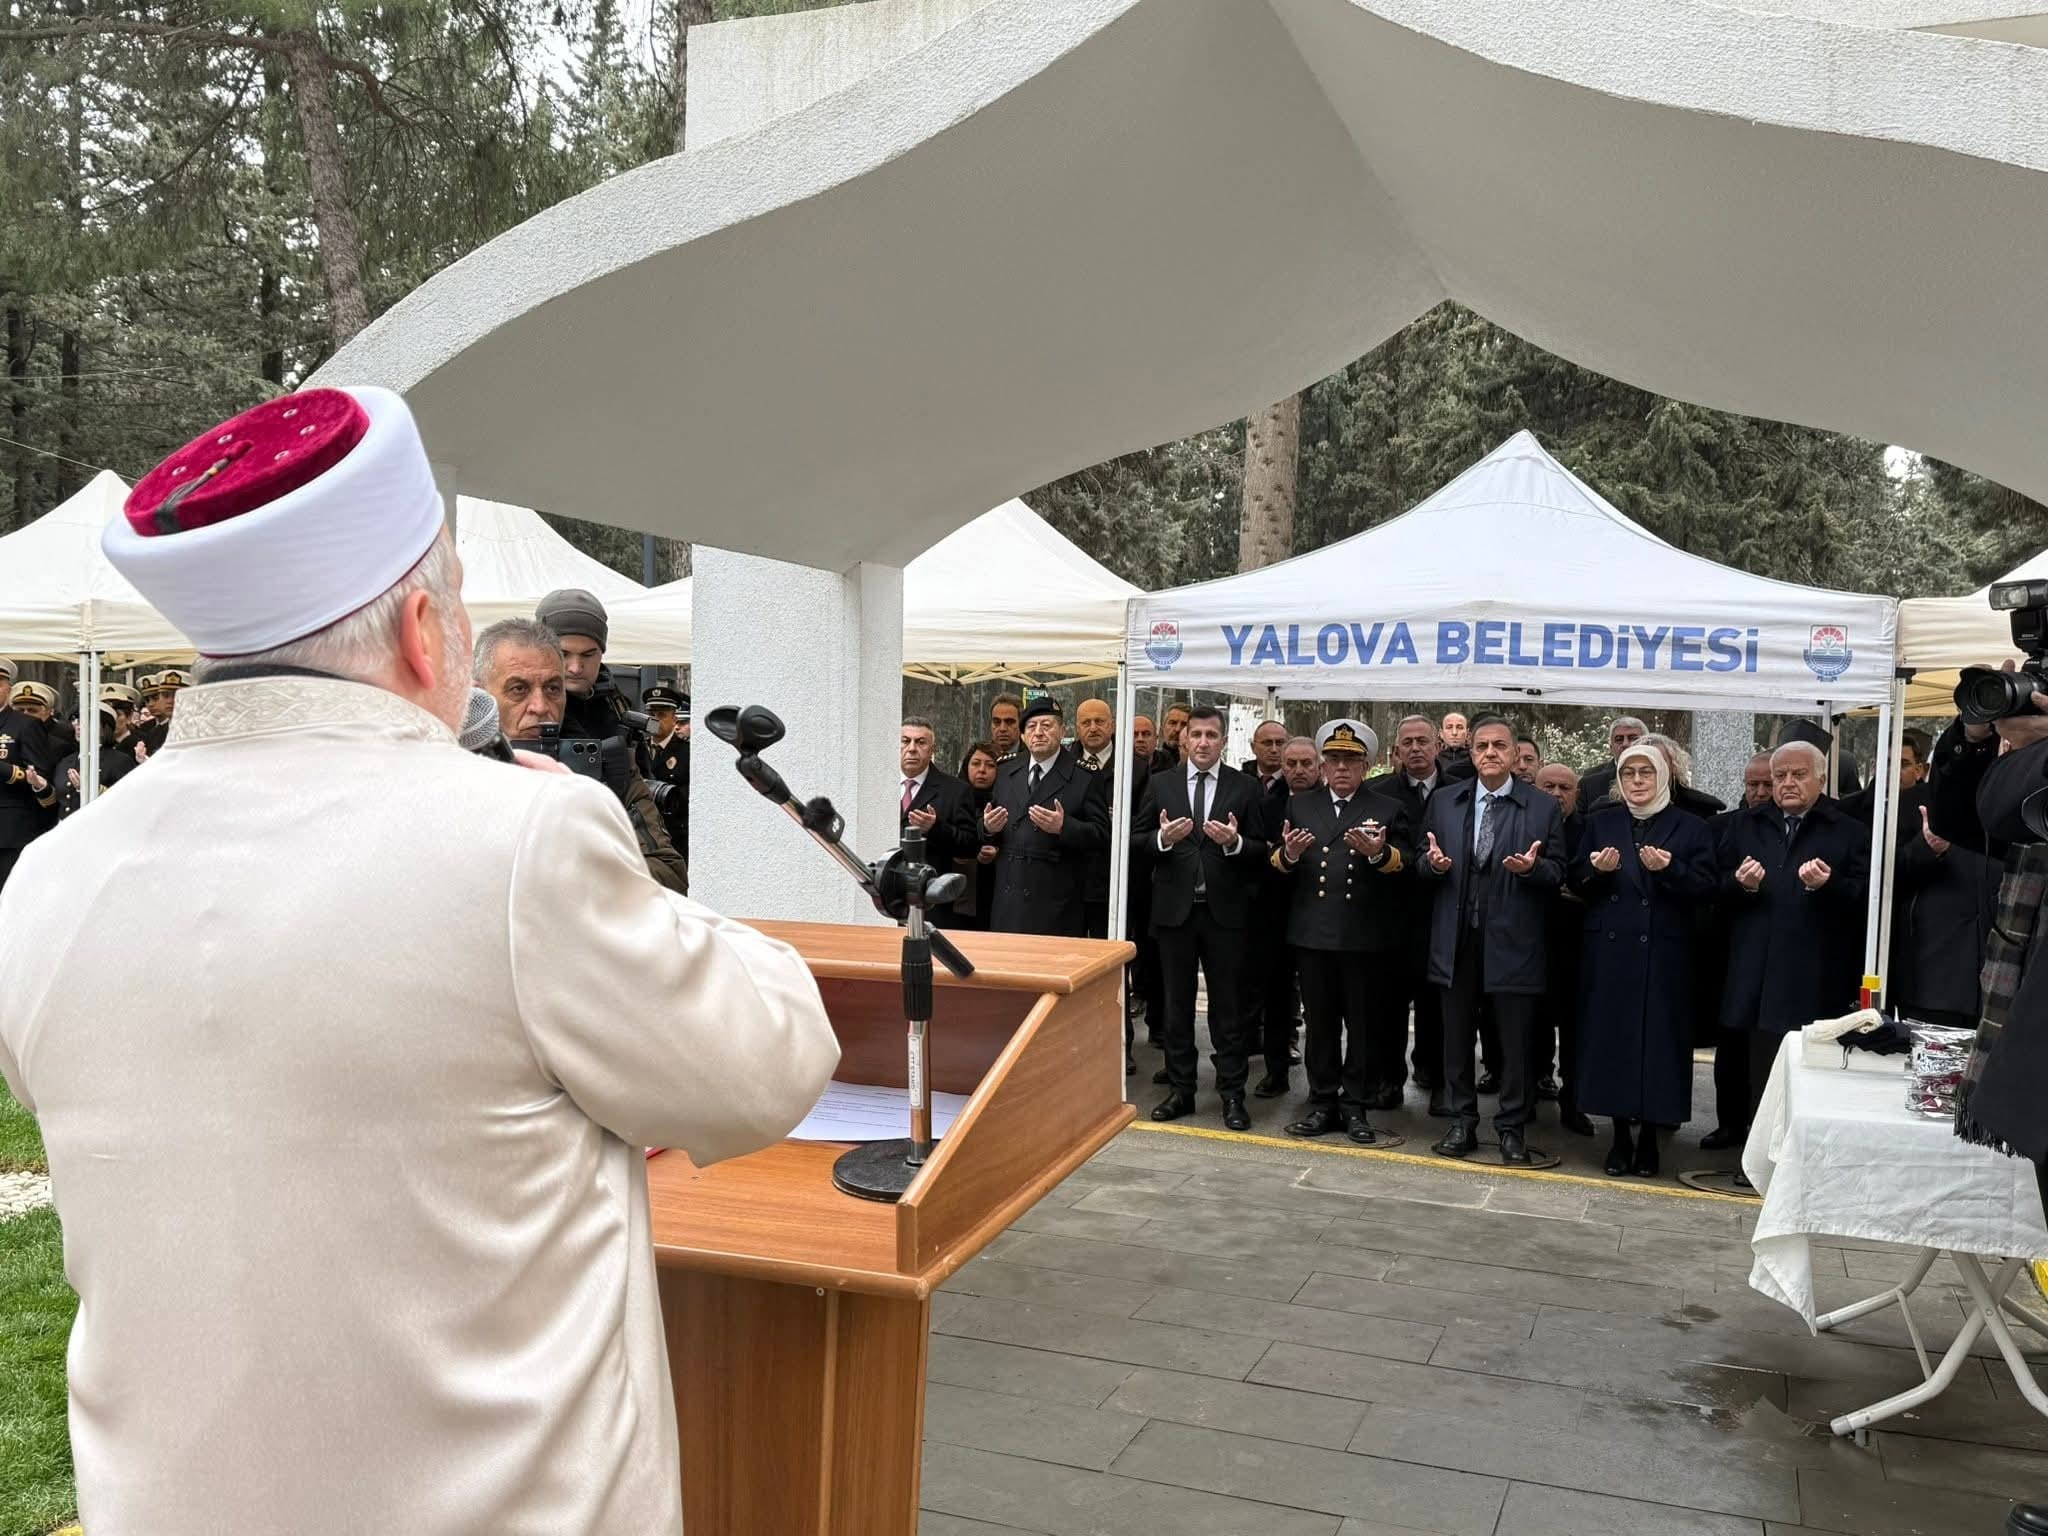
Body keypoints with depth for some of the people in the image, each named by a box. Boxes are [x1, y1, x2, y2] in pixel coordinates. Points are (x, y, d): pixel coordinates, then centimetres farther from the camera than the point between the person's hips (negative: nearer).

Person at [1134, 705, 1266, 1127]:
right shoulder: (1160, 784, 6)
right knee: (1177, 1002, 10)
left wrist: (1234, 842, -19)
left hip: (1225, 909, -2)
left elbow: (1261, 850, 1)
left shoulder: (1244, 787, 2)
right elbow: (1136, 841, 4)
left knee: (1227, 1004, 3)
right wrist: (1162, 838, -16)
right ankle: (1180, 1089, 19)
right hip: (1174, 907, 2)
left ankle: (1232, 1093, 10)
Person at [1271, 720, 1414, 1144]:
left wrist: (1378, 853, -28)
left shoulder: (1388, 809, 5)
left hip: (1365, 936, -2)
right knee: (1320, 1022, 10)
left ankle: (1356, 1106, 16)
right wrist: (1288, 853, -17)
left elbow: (1405, 863, -8)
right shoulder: (1299, 805, 12)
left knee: (1363, 1024, 6)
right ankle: (1323, 1104, 19)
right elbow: (1277, 863, 5)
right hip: (1312, 932, 2)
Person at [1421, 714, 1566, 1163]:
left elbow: (1557, 873, 0)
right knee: (1457, 1036, 11)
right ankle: (1462, 1120, 24)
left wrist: (1532, 867, -20)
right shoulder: (1444, 802, 8)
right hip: (1457, 939, 3)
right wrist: (1432, 862, -13)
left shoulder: (1543, 808, 1)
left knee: (1515, 1040, 5)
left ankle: (1512, 1127, 18)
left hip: (1512, 941, -2)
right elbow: (1424, 862, 10)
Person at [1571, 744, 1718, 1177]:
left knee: (1658, 1038, 1)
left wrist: (1670, 869, -20)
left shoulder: (1690, 828, 4)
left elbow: (1705, 890, -3)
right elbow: (1576, 882, 7)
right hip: (1609, 952, 2)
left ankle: (1649, 1135, 14)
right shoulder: (1599, 822, 10)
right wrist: (1597, 870, -14)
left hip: (1663, 956, -2)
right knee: (1611, 1036, 4)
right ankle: (1621, 1134, 15)